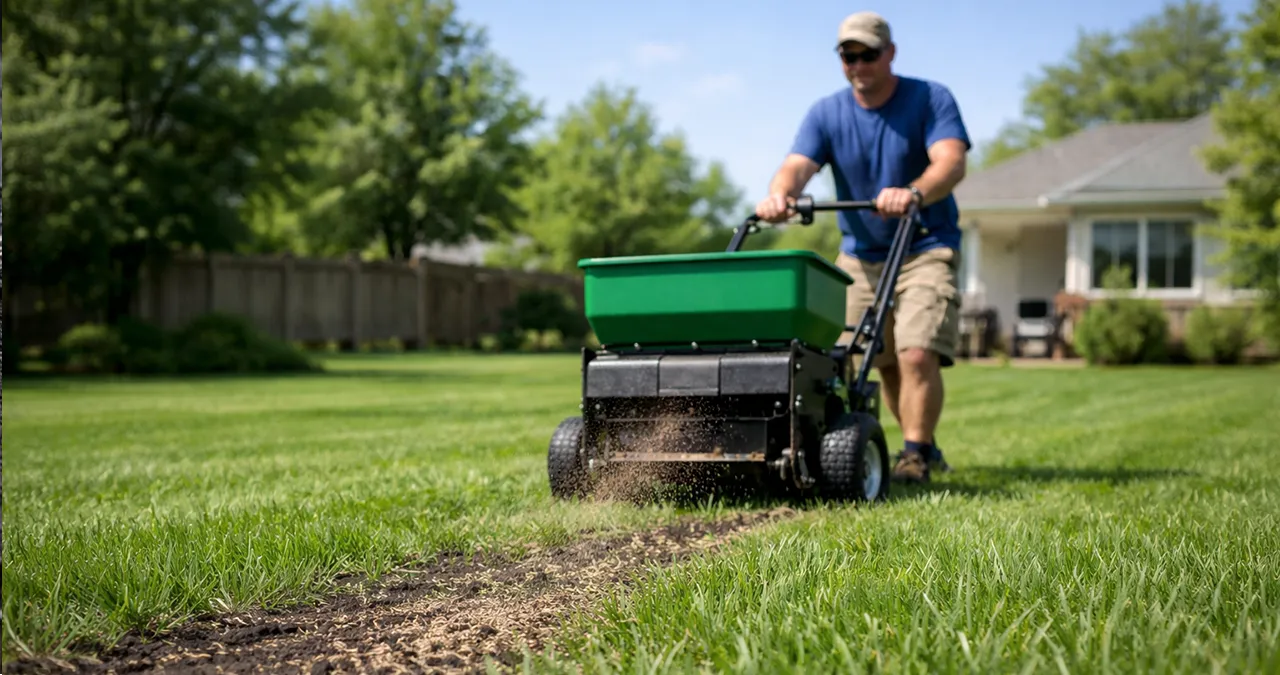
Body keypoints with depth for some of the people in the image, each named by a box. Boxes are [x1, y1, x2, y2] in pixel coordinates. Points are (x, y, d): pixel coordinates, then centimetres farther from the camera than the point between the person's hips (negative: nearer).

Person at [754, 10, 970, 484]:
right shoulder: (826, 114, -1)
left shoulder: (931, 100, -9)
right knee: (883, 362, 9)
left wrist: (914, 193, -47)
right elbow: (797, 166, -18)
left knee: (917, 354, -19)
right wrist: (779, 196, -42)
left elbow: (951, 161, -26)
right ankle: (924, 445, 29)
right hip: (859, 255, 4)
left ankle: (915, 456, -6)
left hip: (926, 250, -4)